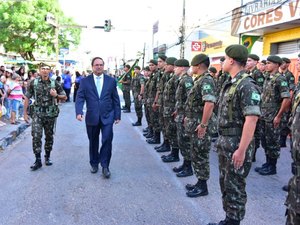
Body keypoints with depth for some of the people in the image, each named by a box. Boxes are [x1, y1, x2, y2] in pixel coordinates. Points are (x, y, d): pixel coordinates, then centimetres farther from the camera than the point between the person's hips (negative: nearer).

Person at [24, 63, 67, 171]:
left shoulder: (54, 83, 0)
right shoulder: (33, 83, -1)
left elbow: (64, 97, 6)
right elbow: (27, 98, 3)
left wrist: (56, 95, -15)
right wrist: (25, 113, 1)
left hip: (51, 114, 1)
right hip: (37, 114, -1)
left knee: (49, 136, 10)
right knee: (36, 136, -10)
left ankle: (47, 157, 27)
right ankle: (38, 160, -1)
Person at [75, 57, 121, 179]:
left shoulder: (111, 81, 5)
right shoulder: (85, 81, 3)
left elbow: (115, 99, 7)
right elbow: (80, 98, -4)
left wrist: (117, 115, 4)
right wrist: (79, 112, -20)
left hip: (107, 116, 0)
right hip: (92, 117, 1)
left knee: (107, 140, -10)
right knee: (93, 142, 12)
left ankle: (105, 165, 3)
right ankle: (94, 163, 31)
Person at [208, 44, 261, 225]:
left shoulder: (246, 85, -17)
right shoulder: (230, 83, 11)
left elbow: (251, 120, -23)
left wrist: (241, 150, -25)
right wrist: (222, 140, 16)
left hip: (237, 143, -9)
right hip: (224, 141, 9)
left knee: (235, 185, 3)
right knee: (225, 183, 17)